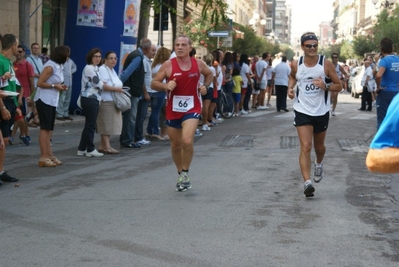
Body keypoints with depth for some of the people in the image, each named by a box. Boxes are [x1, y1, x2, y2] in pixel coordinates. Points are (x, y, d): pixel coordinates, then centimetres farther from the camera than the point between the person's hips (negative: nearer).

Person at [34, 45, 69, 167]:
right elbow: (40, 83, -17)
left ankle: (49, 155, 16)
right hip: (44, 100, -9)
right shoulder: (50, 67, -15)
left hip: (52, 101, 9)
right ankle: (43, 157, -6)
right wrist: (54, 86, -17)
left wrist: (60, 86, 2)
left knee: (49, 129, 11)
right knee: (45, 128, -8)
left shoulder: (58, 66, 11)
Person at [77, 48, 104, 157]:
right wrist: (103, 83, 5)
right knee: (91, 125, -3)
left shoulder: (95, 68, 18)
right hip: (89, 99, -10)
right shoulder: (89, 68, -12)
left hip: (93, 99, 10)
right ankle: (90, 149, 5)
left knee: (89, 125, 13)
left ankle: (82, 149, 19)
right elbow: (98, 83, -14)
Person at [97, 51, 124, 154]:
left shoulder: (112, 70, 20)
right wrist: (116, 89, -19)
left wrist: (119, 90, 15)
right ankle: (106, 147, -5)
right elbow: (102, 86, -22)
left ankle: (102, 146, 14)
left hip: (113, 102, 10)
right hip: (106, 102, -10)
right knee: (106, 124, -7)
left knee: (109, 125, 10)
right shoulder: (103, 69, -12)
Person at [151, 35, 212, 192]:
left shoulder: (198, 64, -1)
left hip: (192, 108, -1)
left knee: (187, 141, -23)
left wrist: (205, 86, 3)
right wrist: (166, 86, -21)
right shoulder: (168, 65, -6)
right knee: (175, 145, 12)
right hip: (173, 109, 1)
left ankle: (185, 173, -3)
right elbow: (154, 83, -2)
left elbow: (209, 74, 21)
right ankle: (180, 174, 33)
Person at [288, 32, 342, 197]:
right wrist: (290, 87, 0)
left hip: (321, 112, 1)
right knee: (305, 147, -14)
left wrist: (326, 86, -23)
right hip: (302, 111, -1)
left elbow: (339, 86, -4)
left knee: (319, 146, 18)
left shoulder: (326, 64, -9)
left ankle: (319, 163, 53)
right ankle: (307, 183, -17)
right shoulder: (296, 65, -4)